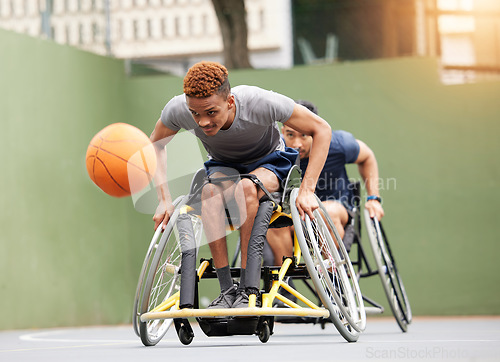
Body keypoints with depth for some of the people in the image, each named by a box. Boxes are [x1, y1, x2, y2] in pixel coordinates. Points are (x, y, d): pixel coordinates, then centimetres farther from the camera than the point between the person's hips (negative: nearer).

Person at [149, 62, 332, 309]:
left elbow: (321, 129, -23)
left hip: (269, 162, -2)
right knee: (210, 190, -34)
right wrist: (165, 200, -13)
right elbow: (156, 144, -5)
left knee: (246, 187, -38)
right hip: (223, 165, 2)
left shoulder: (261, 103, -35)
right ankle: (226, 290, -30)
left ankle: (249, 288, -32)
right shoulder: (178, 109, -28)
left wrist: (307, 190, -29)